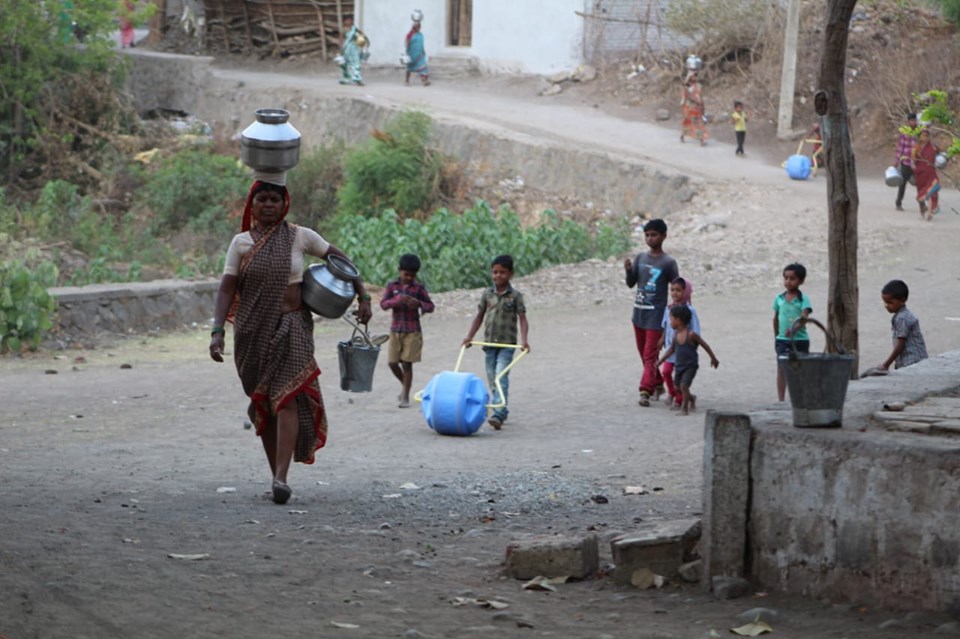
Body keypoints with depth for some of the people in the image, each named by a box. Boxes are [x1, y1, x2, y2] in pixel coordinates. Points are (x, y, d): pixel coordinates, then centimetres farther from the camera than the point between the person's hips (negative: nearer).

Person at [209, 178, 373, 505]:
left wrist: (363, 297, 7)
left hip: (291, 326, -2)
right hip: (253, 331, 2)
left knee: (286, 397, -16)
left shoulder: (299, 236, 2)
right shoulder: (241, 242, 4)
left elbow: (339, 258, 12)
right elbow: (227, 289, 0)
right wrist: (217, 331, -11)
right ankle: (275, 473, 15)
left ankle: (281, 477, -24)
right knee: (261, 404, 5)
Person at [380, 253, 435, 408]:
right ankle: (404, 384, 32)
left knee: (407, 364, -3)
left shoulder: (419, 288, -2)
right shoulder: (392, 286, 2)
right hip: (396, 330, 2)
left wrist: (419, 303, -20)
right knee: (392, 362, 3)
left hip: (412, 331, -2)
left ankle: (405, 397, 5)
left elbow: (430, 306, 0)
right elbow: (383, 304, -5)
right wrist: (397, 300, -24)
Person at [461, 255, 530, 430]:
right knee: (492, 379, 8)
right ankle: (502, 410, 20)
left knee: (501, 377, -17)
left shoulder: (515, 296, -2)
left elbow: (522, 319, -5)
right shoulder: (487, 294, 9)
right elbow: (479, 317, 15)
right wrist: (469, 336, 7)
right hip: (489, 343, 5)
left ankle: (499, 414, -26)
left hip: (507, 344, -5)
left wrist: (523, 340, -18)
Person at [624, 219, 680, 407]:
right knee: (644, 354, 16)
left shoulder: (668, 263, -7)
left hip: (656, 315, -6)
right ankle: (658, 385, 31)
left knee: (650, 355, -12)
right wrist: (628, 270, -13)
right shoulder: (640, 258, 7)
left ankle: (645, 391, -17)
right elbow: (631, 284, 7)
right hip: (639, 313, 6)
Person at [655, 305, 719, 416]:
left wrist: (713, 358, -1)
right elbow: (672, 349, 13)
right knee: (677, 386, 13)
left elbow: (705, 345, -8)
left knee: (684, 385, -18)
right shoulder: (675, 334, 0)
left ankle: (684, 408, -4)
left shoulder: (691, 334, -18)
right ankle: (691, 398, 40)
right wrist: (661, 360, 9)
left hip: (690, 366, -7)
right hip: (679, 365, 7)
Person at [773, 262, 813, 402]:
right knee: (781, 369, 0)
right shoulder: (779, 299, 4)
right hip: (782, 339, 3)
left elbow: (804, 317, -22)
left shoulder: (803, 299, -8)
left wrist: (794, 329, -40)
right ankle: (781, 399, 3)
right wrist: (776, 337, 18)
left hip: (800, 339, -3)